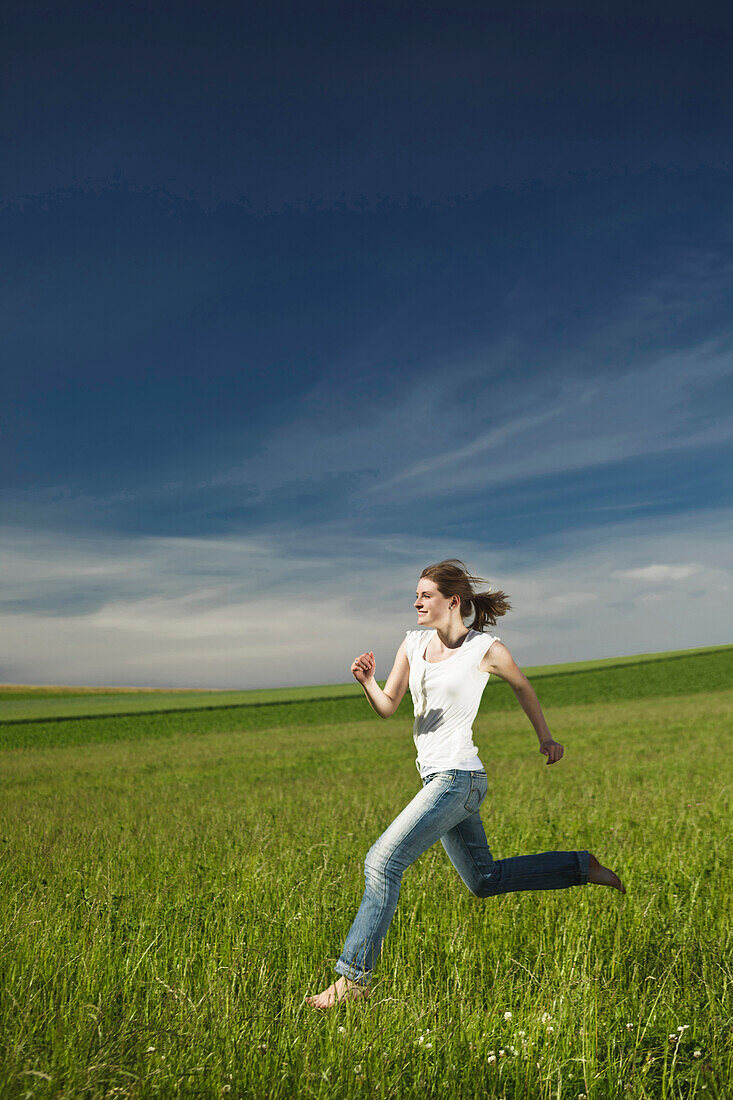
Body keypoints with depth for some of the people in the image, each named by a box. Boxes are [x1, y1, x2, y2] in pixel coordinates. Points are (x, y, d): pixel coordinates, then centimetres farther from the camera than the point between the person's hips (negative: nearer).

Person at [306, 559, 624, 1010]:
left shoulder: (485, 648, -9)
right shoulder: (413, 643, 5)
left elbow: (523, 686, 9)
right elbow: (387, 707, 1)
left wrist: (546, 737, 19)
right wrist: (367, 681, -20)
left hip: (458, 777, -8)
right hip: (437, 777, 8)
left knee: (383, 861, -13)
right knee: (484, 880, 20)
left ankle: (354, 976, -1)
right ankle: (581, 867, 35)